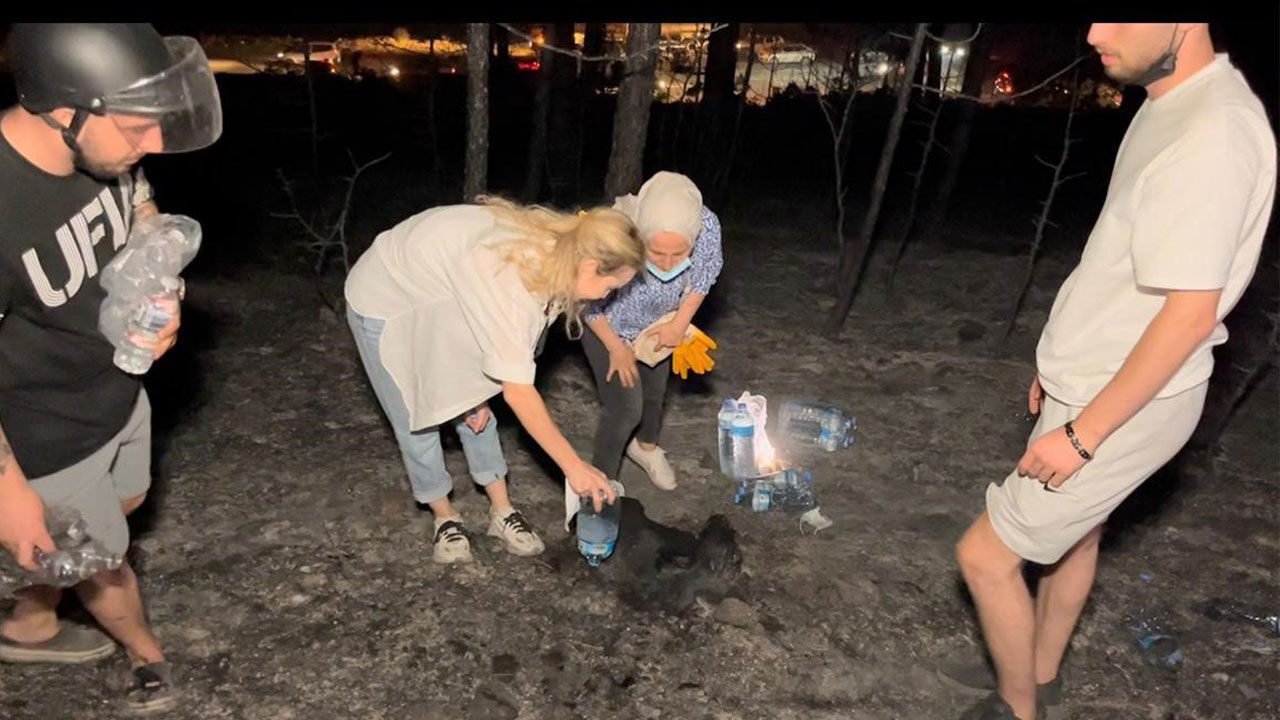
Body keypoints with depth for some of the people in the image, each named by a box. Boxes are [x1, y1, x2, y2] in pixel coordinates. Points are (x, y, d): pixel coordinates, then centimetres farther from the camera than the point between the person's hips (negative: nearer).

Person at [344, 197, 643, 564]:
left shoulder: (547, 245, -17)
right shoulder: (511, 278, -41)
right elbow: (518, 392, -35)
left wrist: (476, 387, -4)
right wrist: (574, 466, -29)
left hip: (434, 299, 7)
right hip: (383, 303, -7)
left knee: (474, 408, 8)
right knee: (416, 420, 3)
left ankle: (501, 511, 21)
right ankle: (444, 517, 24)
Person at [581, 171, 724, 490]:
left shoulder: (707, 226, -36)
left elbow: (703, 276, -11)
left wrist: (680, 324, -8)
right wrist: (616, 348, -14)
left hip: (657, 323, 4)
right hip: (607, 326, -4)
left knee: (655, 391, 22)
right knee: (625, 407, -7)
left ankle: (646, 446, 53)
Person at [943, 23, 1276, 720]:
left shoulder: (1212, 136, -26)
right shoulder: (1171, 106, 5)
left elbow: (1190, 314, -26)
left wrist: (1083, 433, -20)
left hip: (1129, 405, -10)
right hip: (1098, 386, 10)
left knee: (984, 554, 0)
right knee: (1074, 531, 24)